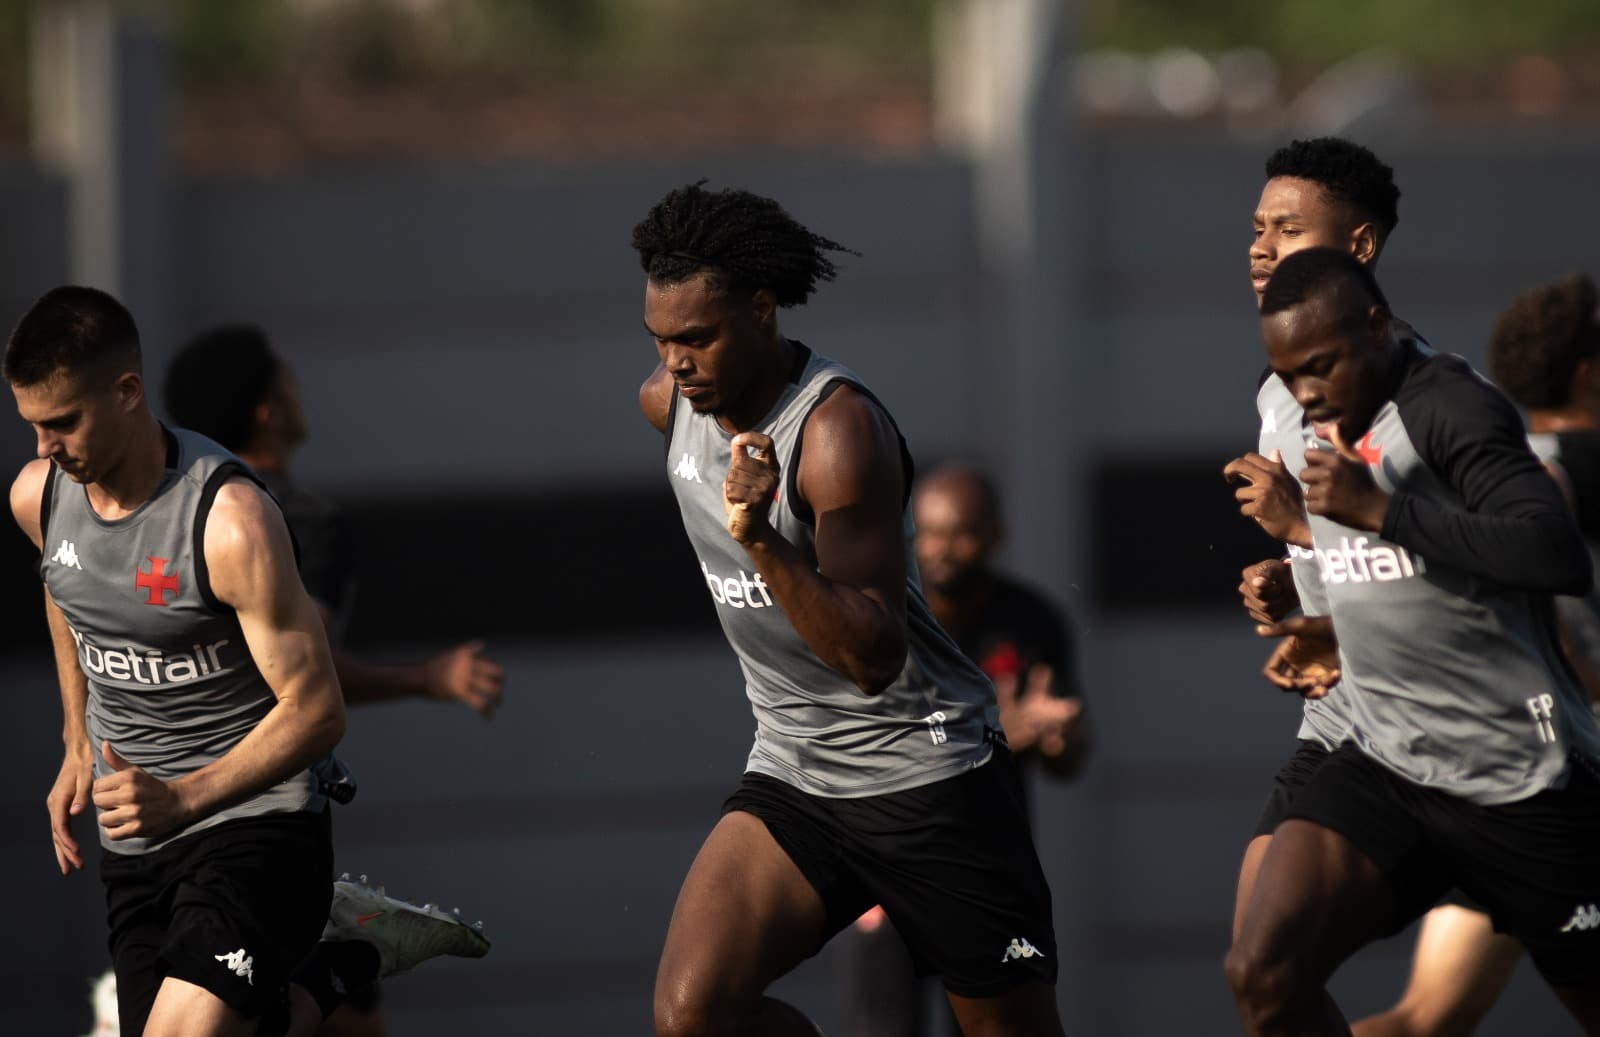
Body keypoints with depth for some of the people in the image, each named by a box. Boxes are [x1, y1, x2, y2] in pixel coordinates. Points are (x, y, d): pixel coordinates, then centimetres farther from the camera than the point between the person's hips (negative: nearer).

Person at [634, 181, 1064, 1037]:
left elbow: (874, 654, -29)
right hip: (791, 775, 6)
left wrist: (762, 543, -43)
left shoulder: (839, 429, -23)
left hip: (930, 775, -6)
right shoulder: (668, 403, 0)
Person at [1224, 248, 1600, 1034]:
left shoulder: (1446, 407, -16)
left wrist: (1379, 510, -28)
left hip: (1519, 783, -7)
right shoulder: (1330, 420, 10)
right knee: (1263, 971, -15)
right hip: (1386, 767, 7)